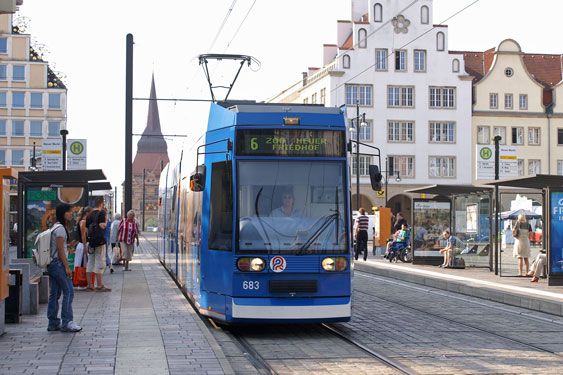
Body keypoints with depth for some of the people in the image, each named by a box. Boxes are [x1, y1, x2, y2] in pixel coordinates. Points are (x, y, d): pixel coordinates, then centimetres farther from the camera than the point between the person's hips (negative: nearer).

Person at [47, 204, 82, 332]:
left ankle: (53, 323, 13)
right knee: (68, 292, -8)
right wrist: (67, 267, -16)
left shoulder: (57, 227, 17)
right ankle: (66, 322, -8)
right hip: (58, 263, -10)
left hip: (52, 264, 10)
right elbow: (60, 249, -16)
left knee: (54, 294, 10)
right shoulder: (60, 228, -13)